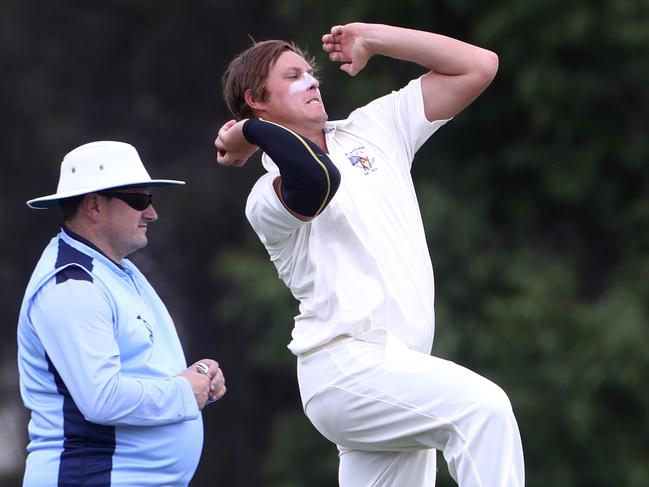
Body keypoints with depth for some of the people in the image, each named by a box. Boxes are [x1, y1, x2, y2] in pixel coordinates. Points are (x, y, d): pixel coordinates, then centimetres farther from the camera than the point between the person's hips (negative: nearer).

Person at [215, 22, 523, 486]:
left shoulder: (373, 129, 18)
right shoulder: (269, 198, -3)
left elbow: (479, 66, 16)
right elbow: (319, 178, -29)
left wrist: (372, 39, 13)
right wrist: (251, 130, -12)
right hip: (347, 366, -7)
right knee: (483, 406, -27)